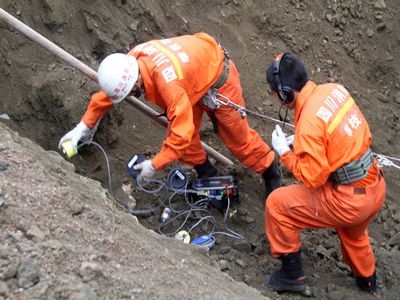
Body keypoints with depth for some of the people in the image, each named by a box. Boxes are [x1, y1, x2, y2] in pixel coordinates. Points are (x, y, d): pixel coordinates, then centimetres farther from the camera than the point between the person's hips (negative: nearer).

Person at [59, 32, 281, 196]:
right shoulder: (131, 60, -21)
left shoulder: (168, 83, -44)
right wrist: (83, 126, -6)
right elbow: (107, 93, -3)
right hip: (194, 74, 7)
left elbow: (182, 134, -39)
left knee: (237, 136, 5)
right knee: (176, 130, 2)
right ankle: (206, 174, 22)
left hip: (217, 79, -7)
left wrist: (154, 165, -30)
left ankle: (270, 171, 29)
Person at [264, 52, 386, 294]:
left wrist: (285, 152, -7)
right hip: (377, 189, 8)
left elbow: (313, 178, -19)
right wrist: (302, 142, 9)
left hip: (349, 202, -8)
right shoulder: (335, 90, -3)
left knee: (277, 204, 5)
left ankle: (292, 273, 19)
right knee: (353, 233, 38)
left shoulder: (308, 123, -26)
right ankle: (367, 279, 63)